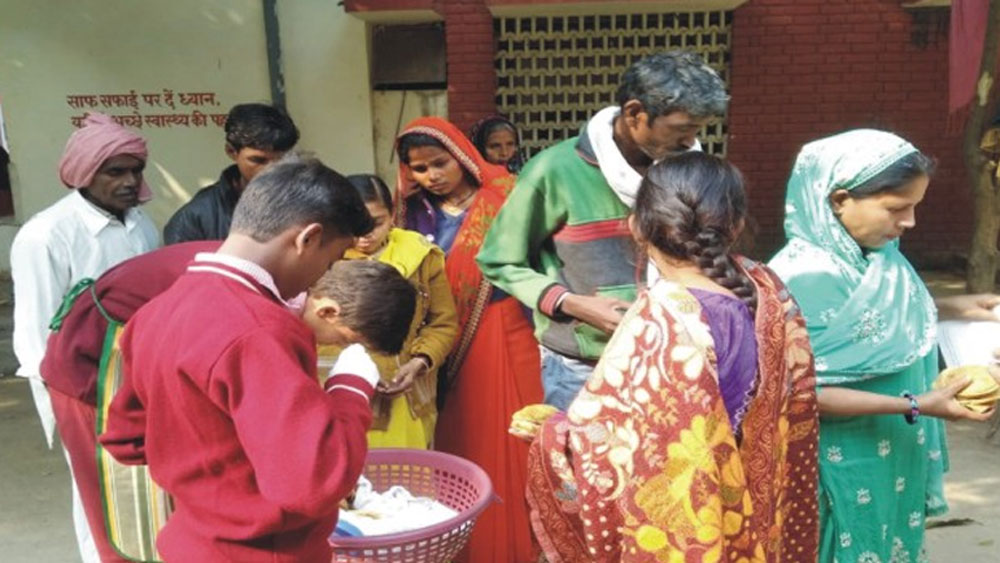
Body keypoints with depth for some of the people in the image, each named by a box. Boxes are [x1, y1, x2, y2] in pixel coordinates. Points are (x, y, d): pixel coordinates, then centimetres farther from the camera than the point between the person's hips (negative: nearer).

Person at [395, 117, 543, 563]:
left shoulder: (504, 193, -5)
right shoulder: (416, 211, 7)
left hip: (506, 337, -3)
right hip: (450, 347, 4)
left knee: (510, 444, 3)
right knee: (461, 447, 9)